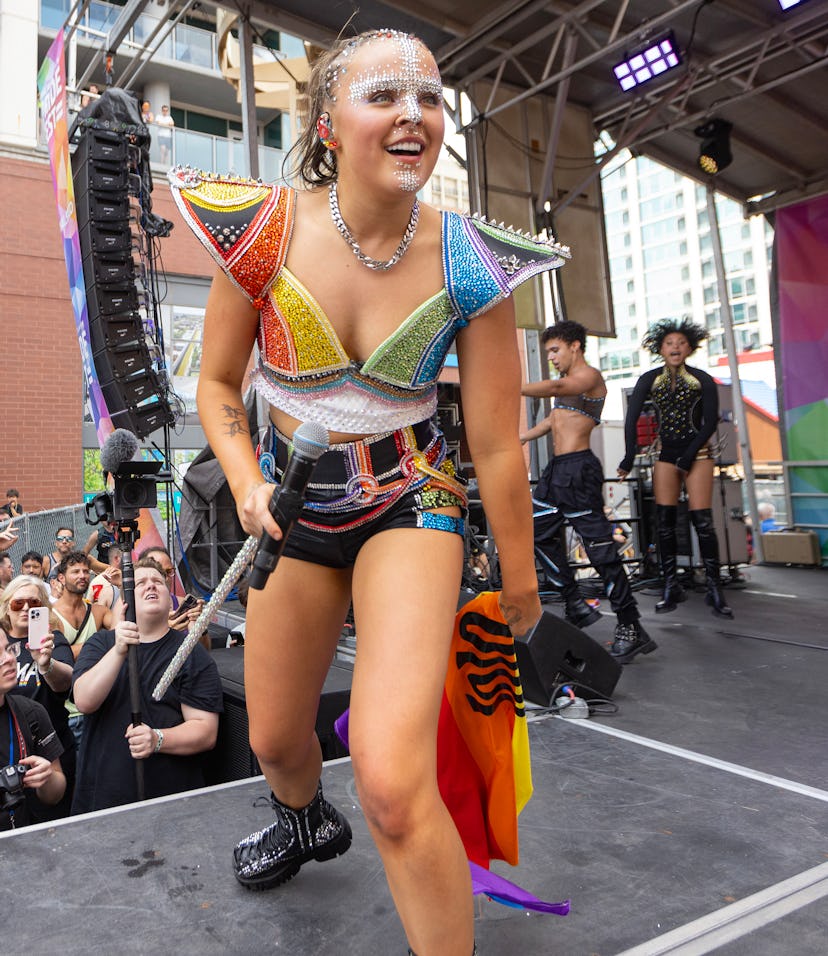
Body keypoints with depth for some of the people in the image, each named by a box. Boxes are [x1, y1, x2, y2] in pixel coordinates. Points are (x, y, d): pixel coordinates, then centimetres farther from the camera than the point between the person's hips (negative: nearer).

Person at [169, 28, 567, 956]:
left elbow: (497, 445, -10)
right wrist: (246, 486, -18)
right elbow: (217, 383, 0)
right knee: (274, 742, 21)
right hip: (294, 508, 3)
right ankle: (306, 821, 60)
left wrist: (519, 580, -1)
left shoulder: (470, 262, -16)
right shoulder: (263, 230, -13)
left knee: (393, 783, -19)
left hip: (410, 505, -2)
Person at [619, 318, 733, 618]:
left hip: (697, 452, -2)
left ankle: (714, 590, -4)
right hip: (665, 454, 3)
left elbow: (710, 423, -3)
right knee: (664, 520, -2)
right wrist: (629, 457, -11)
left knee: (702, 520, -9)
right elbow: (631, 419, -2)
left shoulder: (702, 380, -2)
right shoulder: (650, 380, 3)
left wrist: (689, 455, -13)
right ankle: (671, 587, 4)